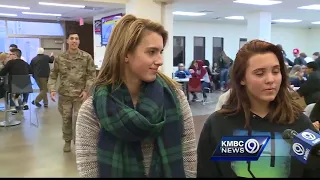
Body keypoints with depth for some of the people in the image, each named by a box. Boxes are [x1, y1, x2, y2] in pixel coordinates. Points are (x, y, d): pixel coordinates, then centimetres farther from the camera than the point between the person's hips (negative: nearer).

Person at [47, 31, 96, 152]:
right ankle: (67, 141, 29)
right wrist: (52, 89, -7)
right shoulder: (60, 58, 3)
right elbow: (53, 75, 7)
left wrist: (86, 90, -11)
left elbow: (91, 75, -2)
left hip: (80, 94, -2)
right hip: (64, 94, 2)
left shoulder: (86, 57, -2)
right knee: (66, 119, 11)